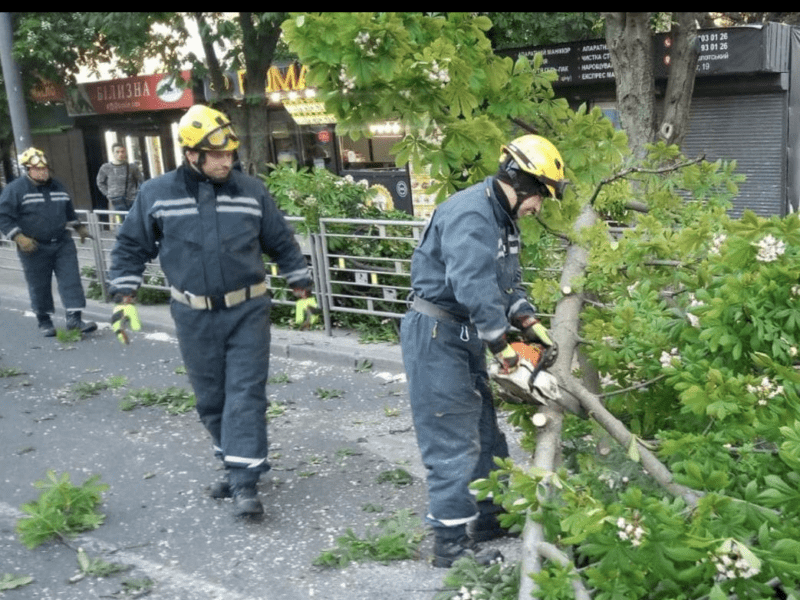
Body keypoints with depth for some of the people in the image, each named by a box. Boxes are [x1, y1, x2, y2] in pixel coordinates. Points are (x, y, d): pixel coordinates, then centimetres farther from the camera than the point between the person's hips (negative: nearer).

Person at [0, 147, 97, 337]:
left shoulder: (58, 186, 11)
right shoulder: (15, 189, -6)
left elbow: (69, 211, 27)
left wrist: (79, 227, 27)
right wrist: (19, 237, -17)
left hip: (62, 243, 4)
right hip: (34, 248, -4)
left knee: (71, 279, -5)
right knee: (39, 286, 4)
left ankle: (74, 318, -5)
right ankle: (44, 321, 20)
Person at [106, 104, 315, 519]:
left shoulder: (251, 192, -1)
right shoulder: (156, 194, -3)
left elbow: (282, 244, 8)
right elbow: (130, 247, 6)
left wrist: (303, 291, 7)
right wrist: (123, 299, -1)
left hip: (247, 312, -1)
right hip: (194, 316, 1)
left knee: (246, 392, -6)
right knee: (211, 398, 11)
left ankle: (245, 482, -3)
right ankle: (236, 464, 29)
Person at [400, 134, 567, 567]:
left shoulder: (503, 219, 11)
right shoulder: (470, 214, -23)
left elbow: (508, 283, 14)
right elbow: (475, 289, -32)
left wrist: (530, 324, 0)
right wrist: (504, 351, -28)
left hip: (465, 337, 11)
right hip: (436, 335, -10)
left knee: (484, 432, 17)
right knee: (453, 442, -4)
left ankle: (487, 518, 32)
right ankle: (451, 543, 7)